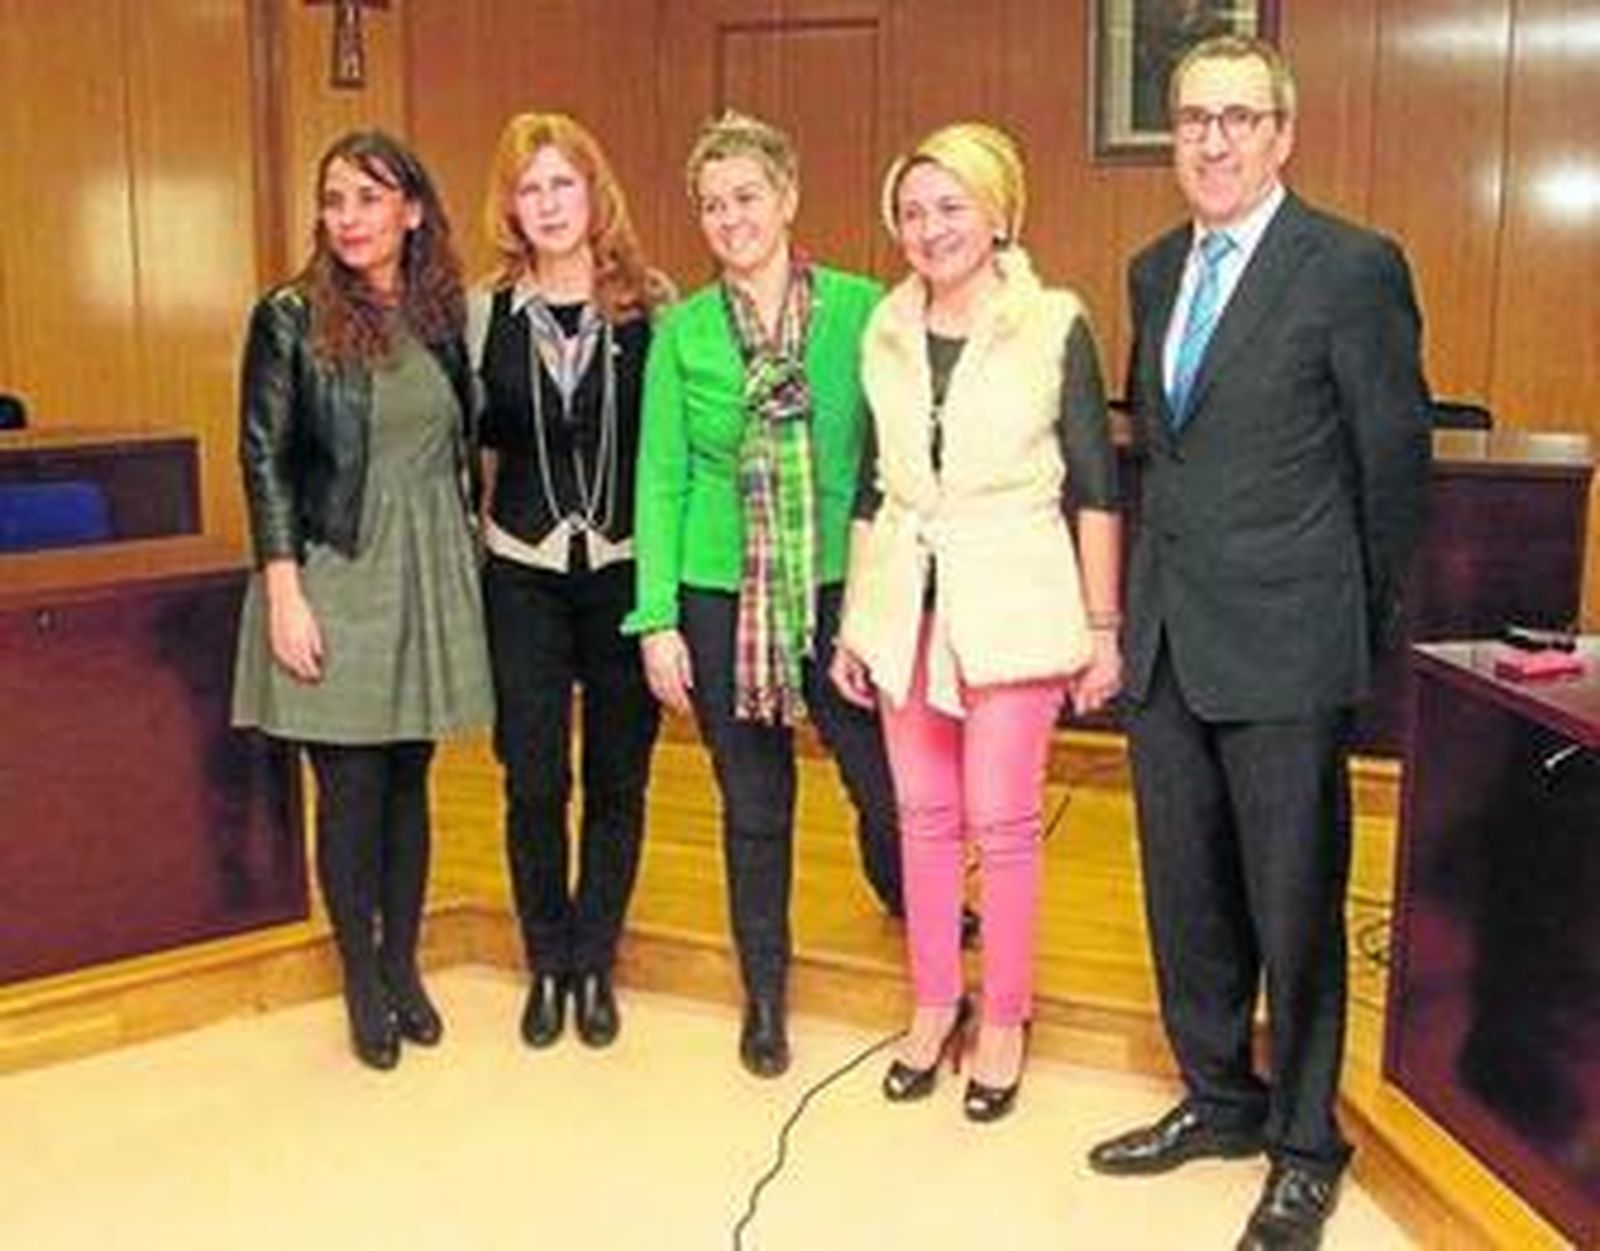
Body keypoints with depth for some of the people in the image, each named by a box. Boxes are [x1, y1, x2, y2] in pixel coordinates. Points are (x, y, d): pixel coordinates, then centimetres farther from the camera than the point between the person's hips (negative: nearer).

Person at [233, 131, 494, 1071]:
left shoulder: (447, 315, 6)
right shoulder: (292, 318, -4)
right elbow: (265, 461, -6)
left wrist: (467, 560, 11)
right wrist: (283, 595, -12)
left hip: (432, 578, 3)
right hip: (337, 579, -3)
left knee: (409, 782, 12)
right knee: (351, 790, 3)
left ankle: (403, 965, 27)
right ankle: (361, 982, 19)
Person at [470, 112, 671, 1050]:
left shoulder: (653, 304, -2)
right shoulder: (486, 312, 2)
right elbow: (471, 444, 9)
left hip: (627, 570, -1)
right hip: (524, 576, 1)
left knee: (618, 780, 9)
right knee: (533, 785, 5)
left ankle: (595, 964, 26)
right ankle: (548, 964, 24)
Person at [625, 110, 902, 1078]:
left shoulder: (863, 308, -3)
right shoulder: (683, 331, 0)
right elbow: (661, 479, 1)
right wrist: (657, 619, -3)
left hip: (843, 590, 0)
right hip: (723, 599, 1)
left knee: (890, 787, 5)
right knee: (755, 807, 11)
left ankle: (912, 908, 39)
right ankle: (766, 992, 30)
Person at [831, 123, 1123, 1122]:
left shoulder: (1054, 326, -5)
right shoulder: (885, 334, 8)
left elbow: (1096, 488, -4)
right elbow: (873, 488, 13)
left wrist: (1104, 628, -5)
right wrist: (852, 621, 13)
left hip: (1011, 604, -4)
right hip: (905, 603, 4)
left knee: (1003, 820, 2)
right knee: (925, 814, 12)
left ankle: (1004, 1021, 19)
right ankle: (934, 1004, 27)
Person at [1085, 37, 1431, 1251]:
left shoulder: (1353, 268, -9)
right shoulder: (1155, 272, 11)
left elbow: (1395, 464, -4)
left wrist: (1360, 624, 4)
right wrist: (1151, 592, 14)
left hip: (1282, 648, -6)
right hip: (1166, 642, 6)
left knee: (1295, 910, 6)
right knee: (1185, 897, 16)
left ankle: (1305, 1147, 25)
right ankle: (1219, 1097, 36)